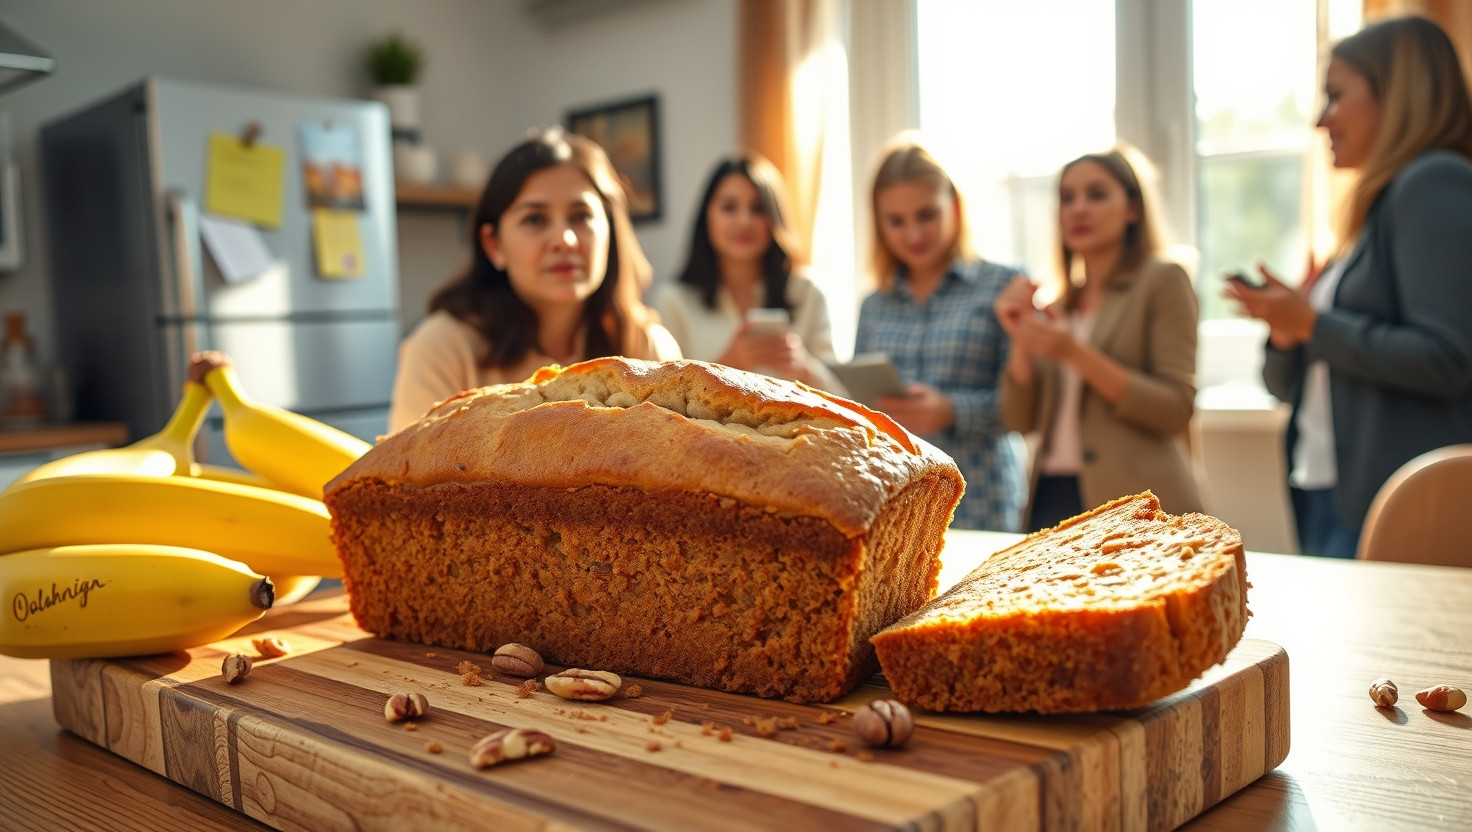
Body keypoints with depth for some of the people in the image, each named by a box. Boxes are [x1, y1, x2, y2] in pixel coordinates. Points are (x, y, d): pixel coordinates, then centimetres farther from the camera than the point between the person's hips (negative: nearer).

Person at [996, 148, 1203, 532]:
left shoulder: (1163, 280, 0)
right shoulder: (1058, 305, 15)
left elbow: (1176, 410, -10)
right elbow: (1021, 420, 9)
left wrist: (1076, 354, -16)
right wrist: (1022, 341, -6)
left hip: (1128, 503, -5)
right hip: (1051, 498, 5)